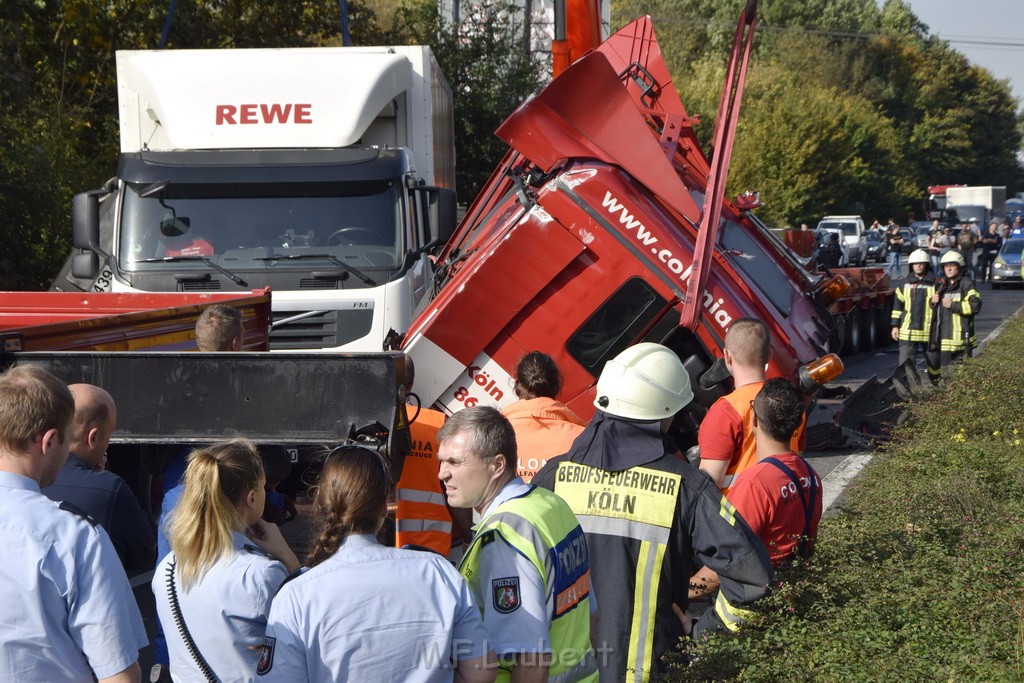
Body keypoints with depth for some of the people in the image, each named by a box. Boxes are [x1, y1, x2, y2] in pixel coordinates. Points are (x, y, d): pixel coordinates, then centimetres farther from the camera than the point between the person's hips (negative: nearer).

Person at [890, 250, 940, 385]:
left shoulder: (935, 284, 2)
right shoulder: (905, 285, 9)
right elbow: (897, 305, 13)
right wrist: (895, 326, 8)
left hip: (929, 332, -1)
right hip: (907, 332, 1)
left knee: (933, 362, 11)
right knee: (905, 363, -5)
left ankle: (937, 384, 27)